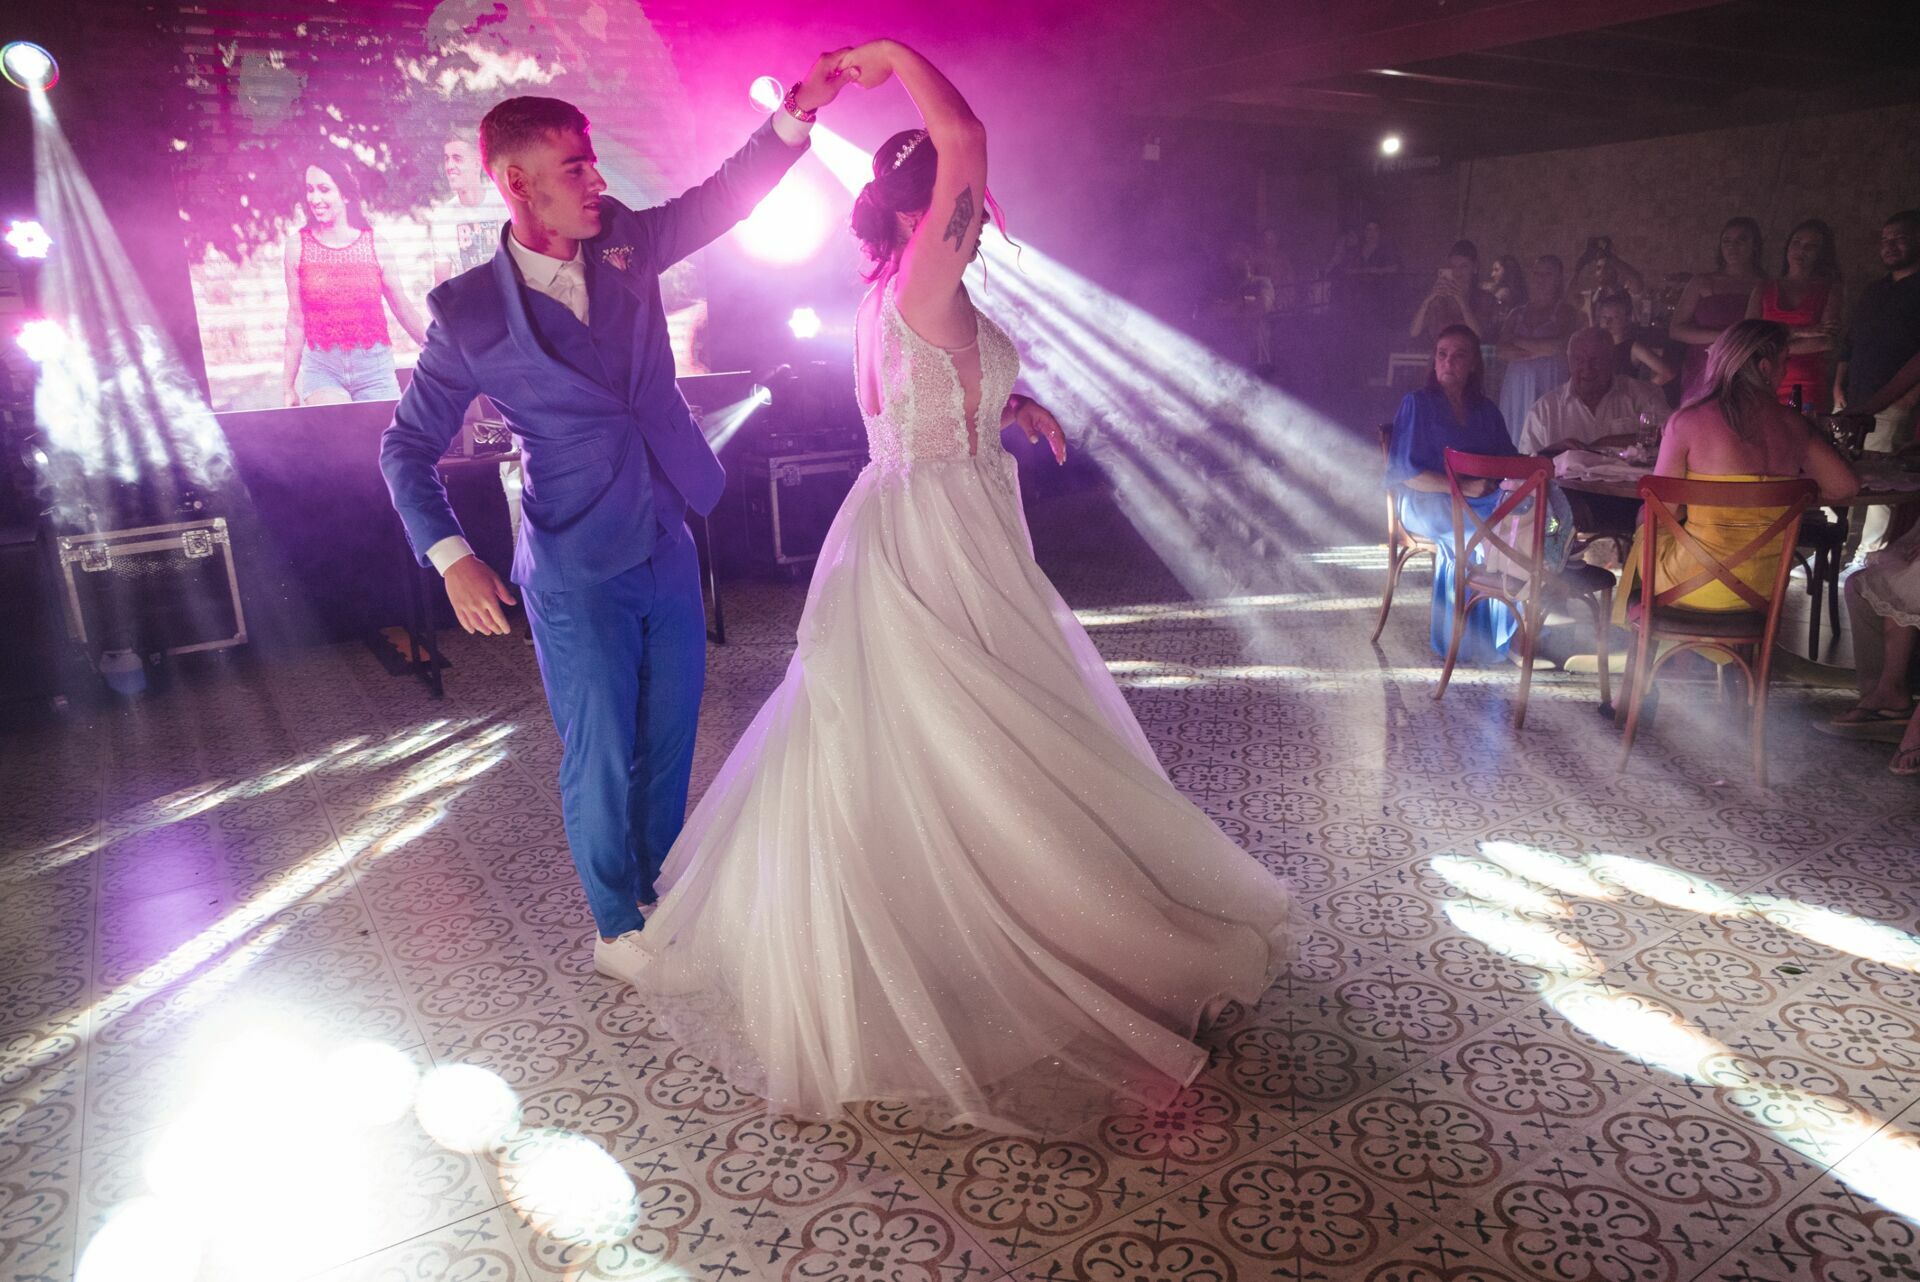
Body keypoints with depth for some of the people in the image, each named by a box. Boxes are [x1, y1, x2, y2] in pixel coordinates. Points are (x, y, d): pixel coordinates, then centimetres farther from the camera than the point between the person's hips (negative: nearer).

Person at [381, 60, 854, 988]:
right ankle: (617, 930, 28)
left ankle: (658, 896, 37)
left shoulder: (624, 243, 2)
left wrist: (798, 109, -8)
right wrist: (451, 557, -16)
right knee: (602, 758, 6)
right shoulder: (470, 314, -10)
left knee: (668, 744, 15)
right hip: (577, 575, -5)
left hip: (668, 550, 5)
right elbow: (406, 447, -4)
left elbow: (724, 194, 6)